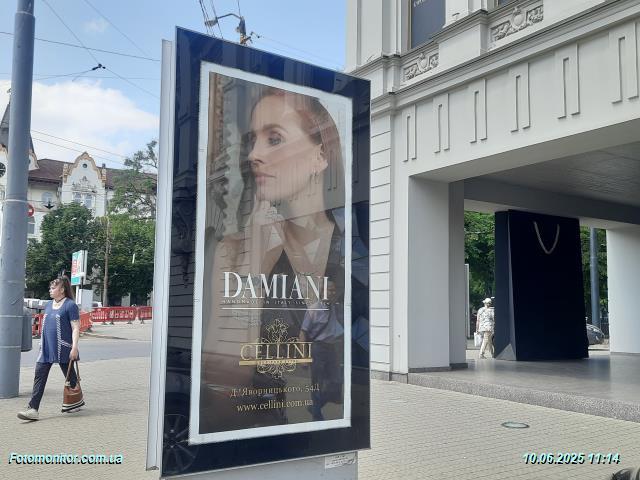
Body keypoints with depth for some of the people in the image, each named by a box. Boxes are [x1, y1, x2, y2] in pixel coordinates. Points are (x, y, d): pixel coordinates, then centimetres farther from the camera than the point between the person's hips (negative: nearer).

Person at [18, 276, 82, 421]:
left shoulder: (70, 305, -10)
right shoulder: (49, 304, 13)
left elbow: (75, 328, -14)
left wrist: (74, 347, -20)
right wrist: (42, 345, 20)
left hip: (63, 349, -7)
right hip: (46, 349, 7)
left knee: (70, 376, 10)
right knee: (39, 376, -2)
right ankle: (33, 409, -4)